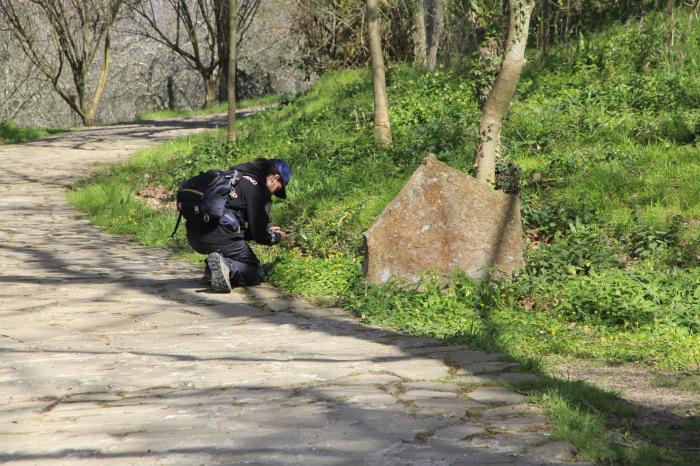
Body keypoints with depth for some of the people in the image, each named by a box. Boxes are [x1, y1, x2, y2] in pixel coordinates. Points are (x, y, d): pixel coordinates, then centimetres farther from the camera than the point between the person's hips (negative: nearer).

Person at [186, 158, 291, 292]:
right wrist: (277, 237, 20)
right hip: (220, 237, -8)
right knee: (256, 274, 9)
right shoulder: (255, 186, -3)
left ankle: (211, 271, 7)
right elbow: (259, 234, -1)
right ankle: (226, 268, -21)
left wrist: (267, 231, 33)